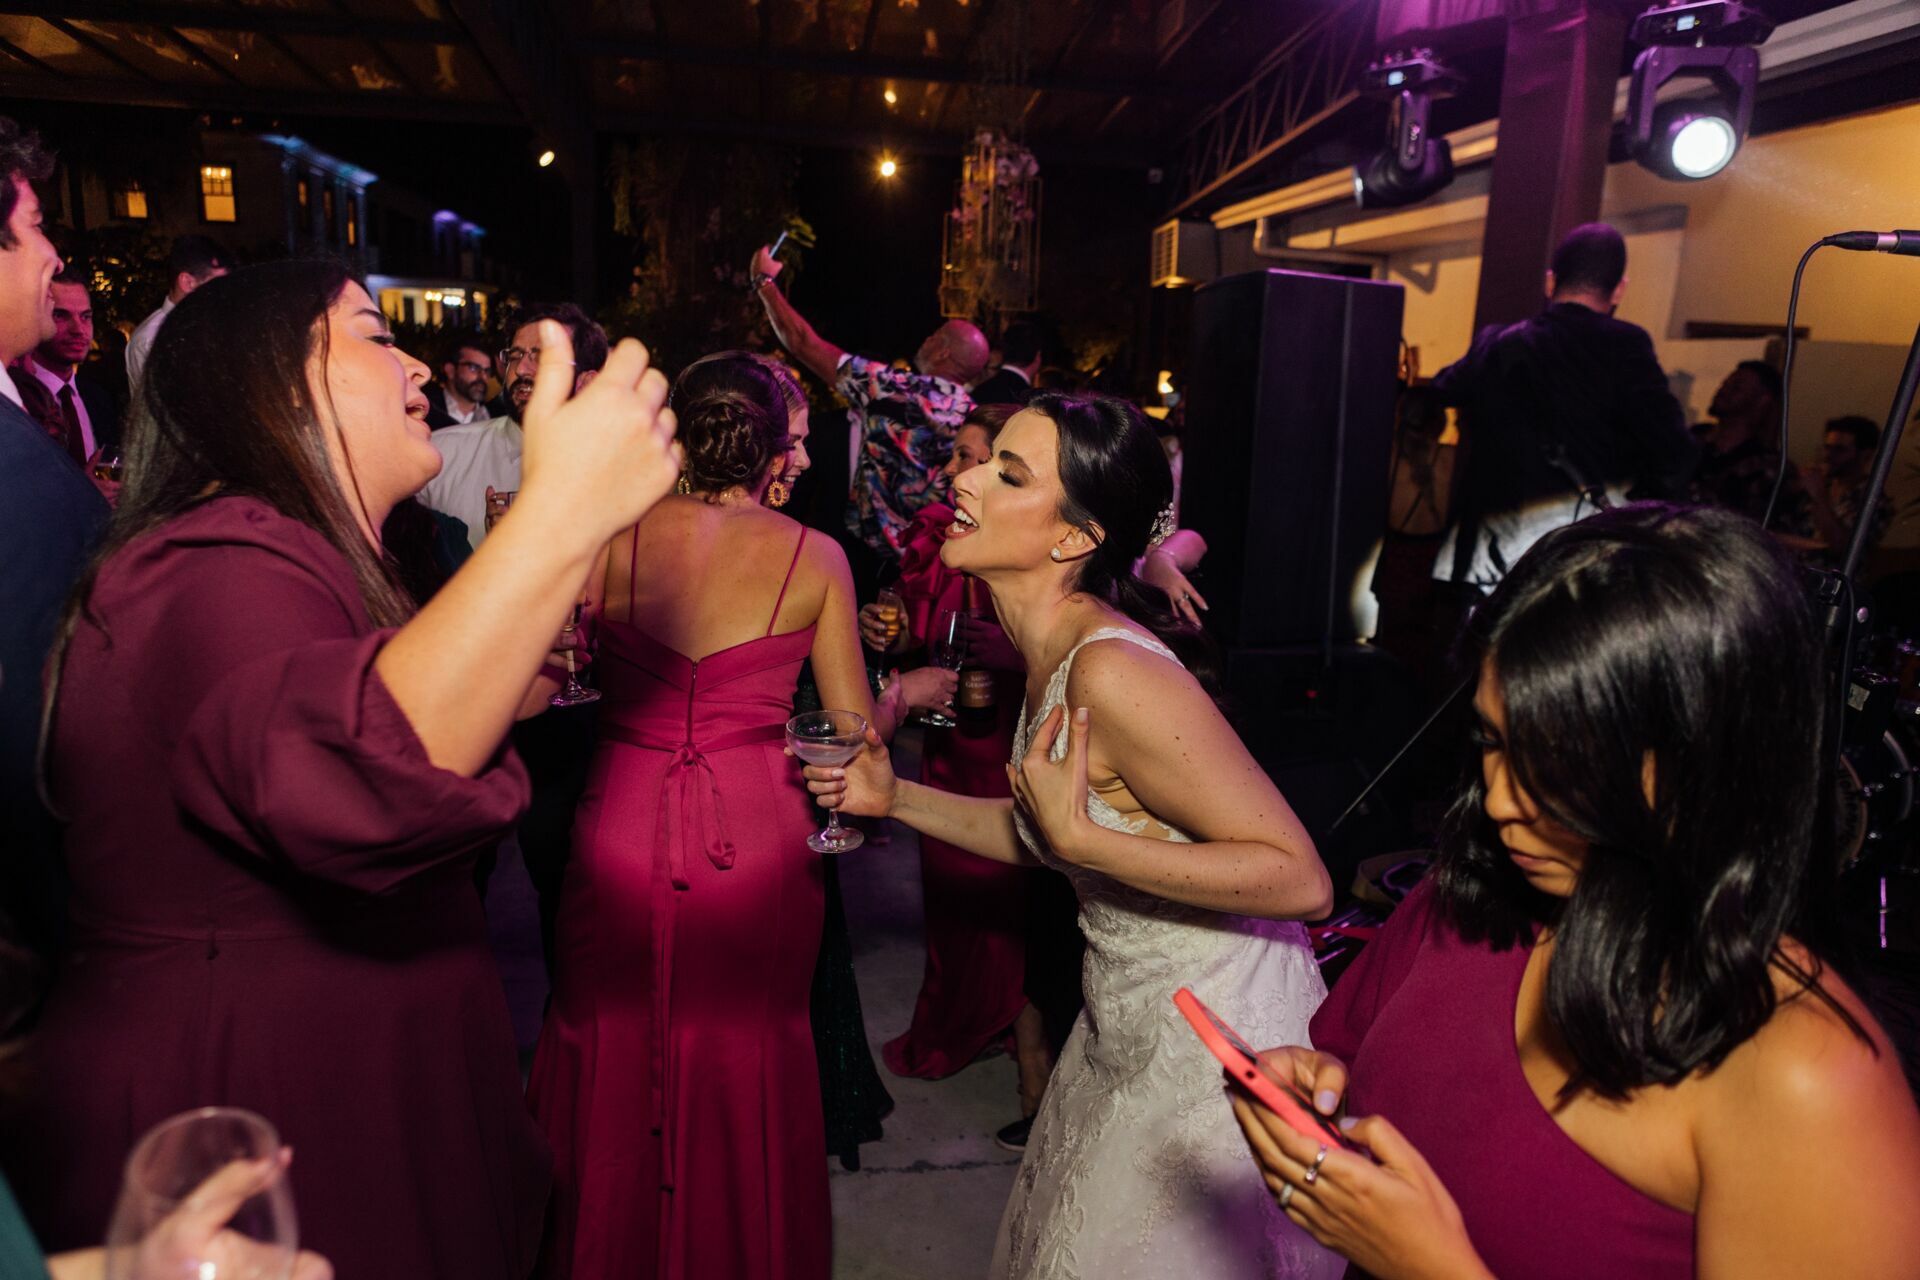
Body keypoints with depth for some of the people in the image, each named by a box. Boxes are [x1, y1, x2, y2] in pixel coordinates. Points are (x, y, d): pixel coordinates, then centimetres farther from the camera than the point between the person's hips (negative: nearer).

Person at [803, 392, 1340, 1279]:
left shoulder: (1113, 673, -29)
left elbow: (1300, 879, -28)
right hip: (1129, 1032, 9)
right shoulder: (1053, 654, -1)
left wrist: (1083, 840, -31)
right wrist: (895, 798, 6)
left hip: (1217, 1048, -9)